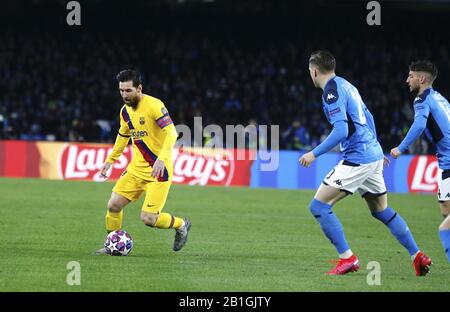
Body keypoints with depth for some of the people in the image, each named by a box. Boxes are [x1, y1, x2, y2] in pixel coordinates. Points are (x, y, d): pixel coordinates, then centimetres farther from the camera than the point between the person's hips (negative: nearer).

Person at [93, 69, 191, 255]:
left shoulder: (153, 105, -17)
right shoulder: (125, 111, 7)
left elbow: (171, 132, -24)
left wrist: (162, 159, -36)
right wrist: (110, 160, 26)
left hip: (159, 170, -7)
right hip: (137, 168, 7)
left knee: (148, 218, -11)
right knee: (114, 205, -3)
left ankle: (181, 225, 16)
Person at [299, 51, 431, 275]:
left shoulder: (331, 92, -14)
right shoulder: (346, 85, 15)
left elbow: (341, 131, -23)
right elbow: (367, 118, 24)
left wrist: (314, 153, -17)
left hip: (357, 159, -10)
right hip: (373, 154, 10)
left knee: (318, 206, -8)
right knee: (381, 210, 20)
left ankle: (347, 258, -8)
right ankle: (417, 256, 20)